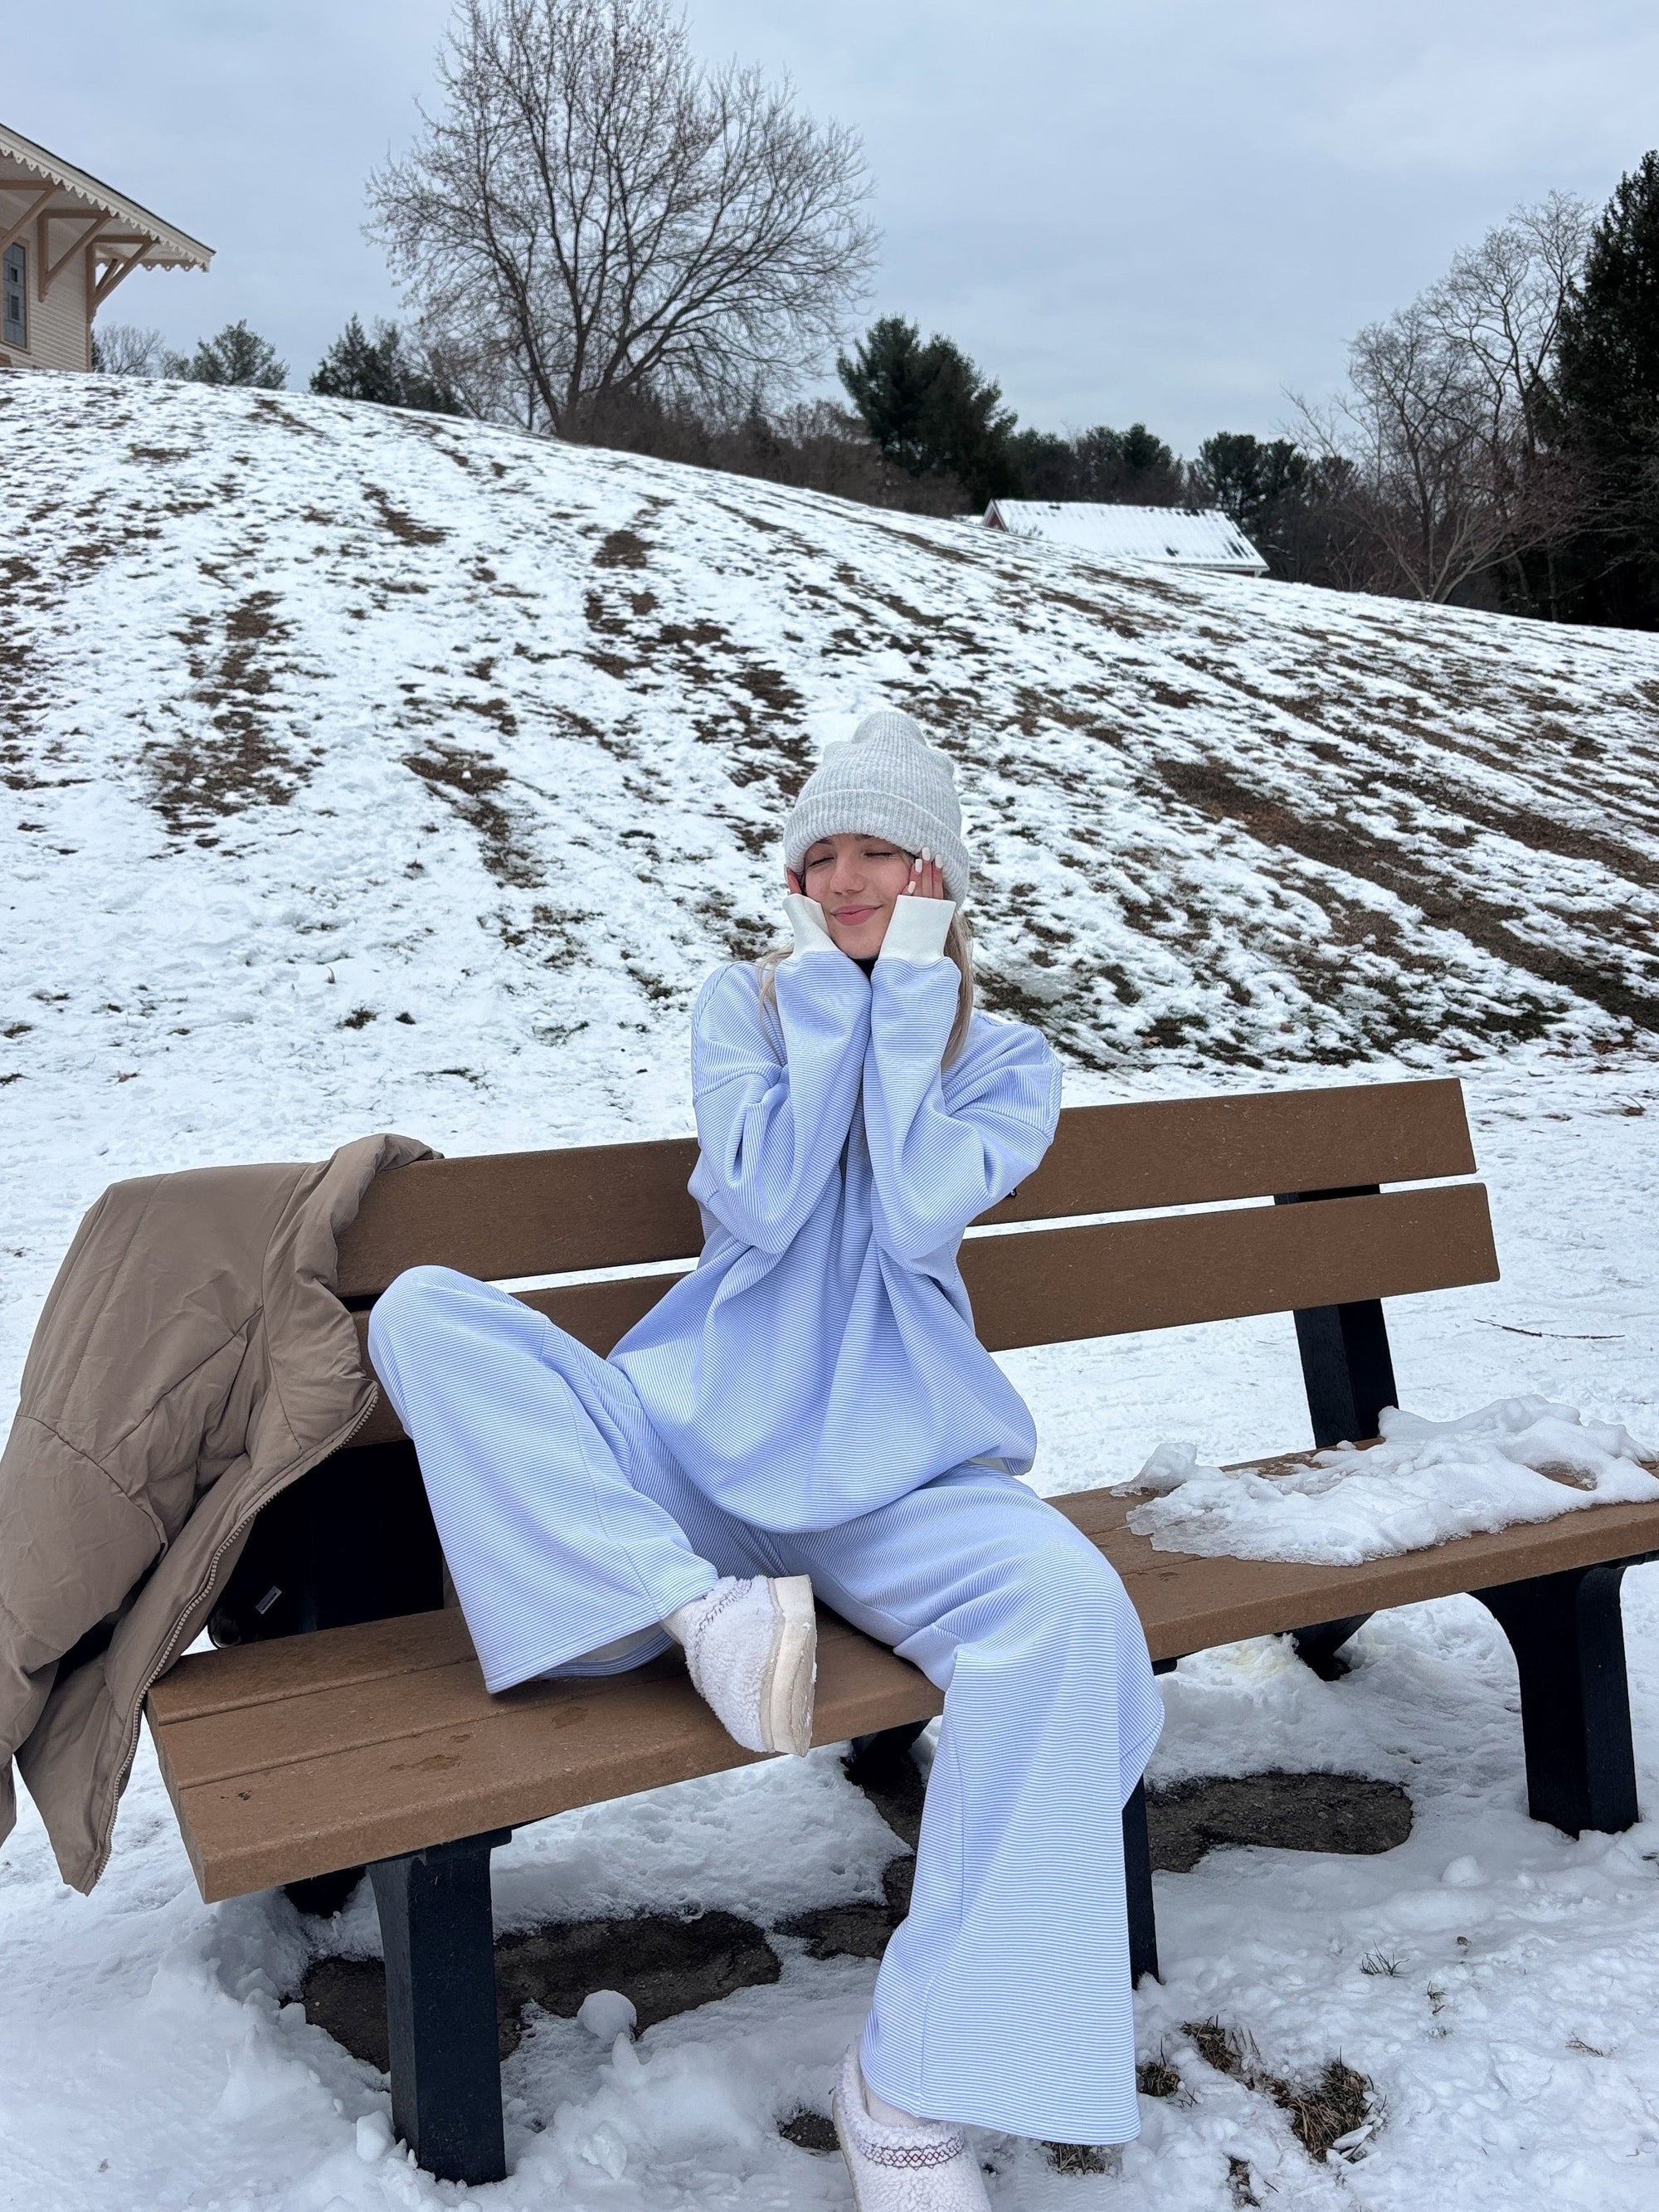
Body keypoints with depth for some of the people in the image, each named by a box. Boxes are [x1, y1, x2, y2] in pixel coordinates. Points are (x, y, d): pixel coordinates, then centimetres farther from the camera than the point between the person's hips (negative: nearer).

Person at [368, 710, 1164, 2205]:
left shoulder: (1005, 1057, 10)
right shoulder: (745, 1004, 10)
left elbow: (919, 1218, -11)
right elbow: (762, 1205, -7)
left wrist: (908, 996, -6)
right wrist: (828, 997, -5)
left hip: (898, 1477, -1)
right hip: (698, 1450, 1)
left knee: (1070, 1611, -34)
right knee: (426, 1313, -21)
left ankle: (913, 2088, -27)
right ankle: (699, 1607, -27)